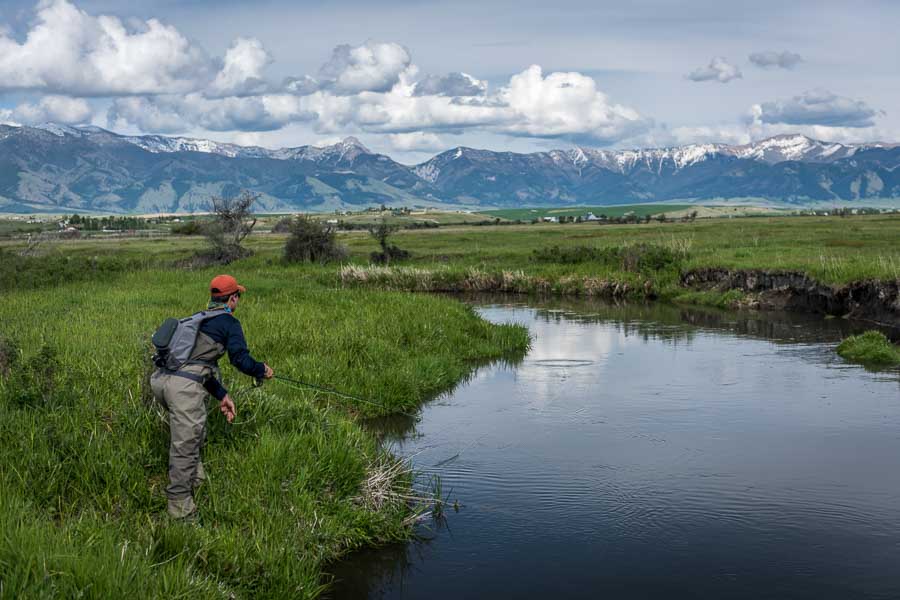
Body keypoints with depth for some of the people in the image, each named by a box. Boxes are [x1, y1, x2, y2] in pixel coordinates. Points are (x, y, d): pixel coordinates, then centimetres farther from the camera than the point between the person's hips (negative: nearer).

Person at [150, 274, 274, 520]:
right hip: (184, 385, -8)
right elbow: (240, 359, -5)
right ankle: (181, 508, 1)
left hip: (161, 379, 8)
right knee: (185, 444, -3)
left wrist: (222, 395, 33)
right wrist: (262, 370, 16)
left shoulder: (199, 319, 28)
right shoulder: (229, 322, 4)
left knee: (195, 433, 26)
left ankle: (197, 482, 34)